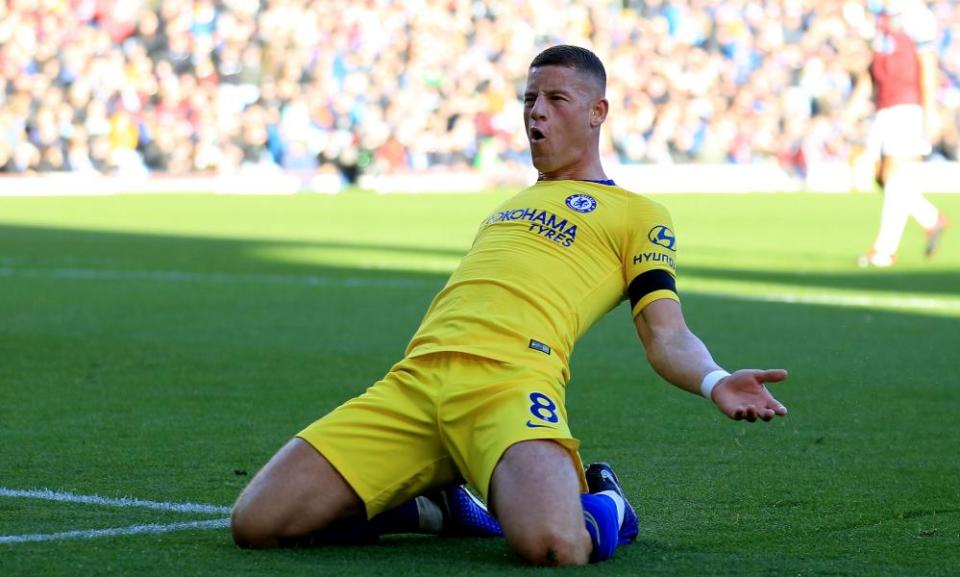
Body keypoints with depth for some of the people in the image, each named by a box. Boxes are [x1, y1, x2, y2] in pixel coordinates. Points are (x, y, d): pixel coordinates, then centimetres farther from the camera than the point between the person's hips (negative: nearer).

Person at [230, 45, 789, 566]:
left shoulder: (637, 214, 17)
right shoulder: (508, 207, 36)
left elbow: (667, 337, 6)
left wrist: (715, 382, -15)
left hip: (511, 381, -6)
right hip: (412, 379, 6)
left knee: (554, 545, -38)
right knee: (256, 523, -10)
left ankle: (603, 505, 2)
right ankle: (432, 502, 14)